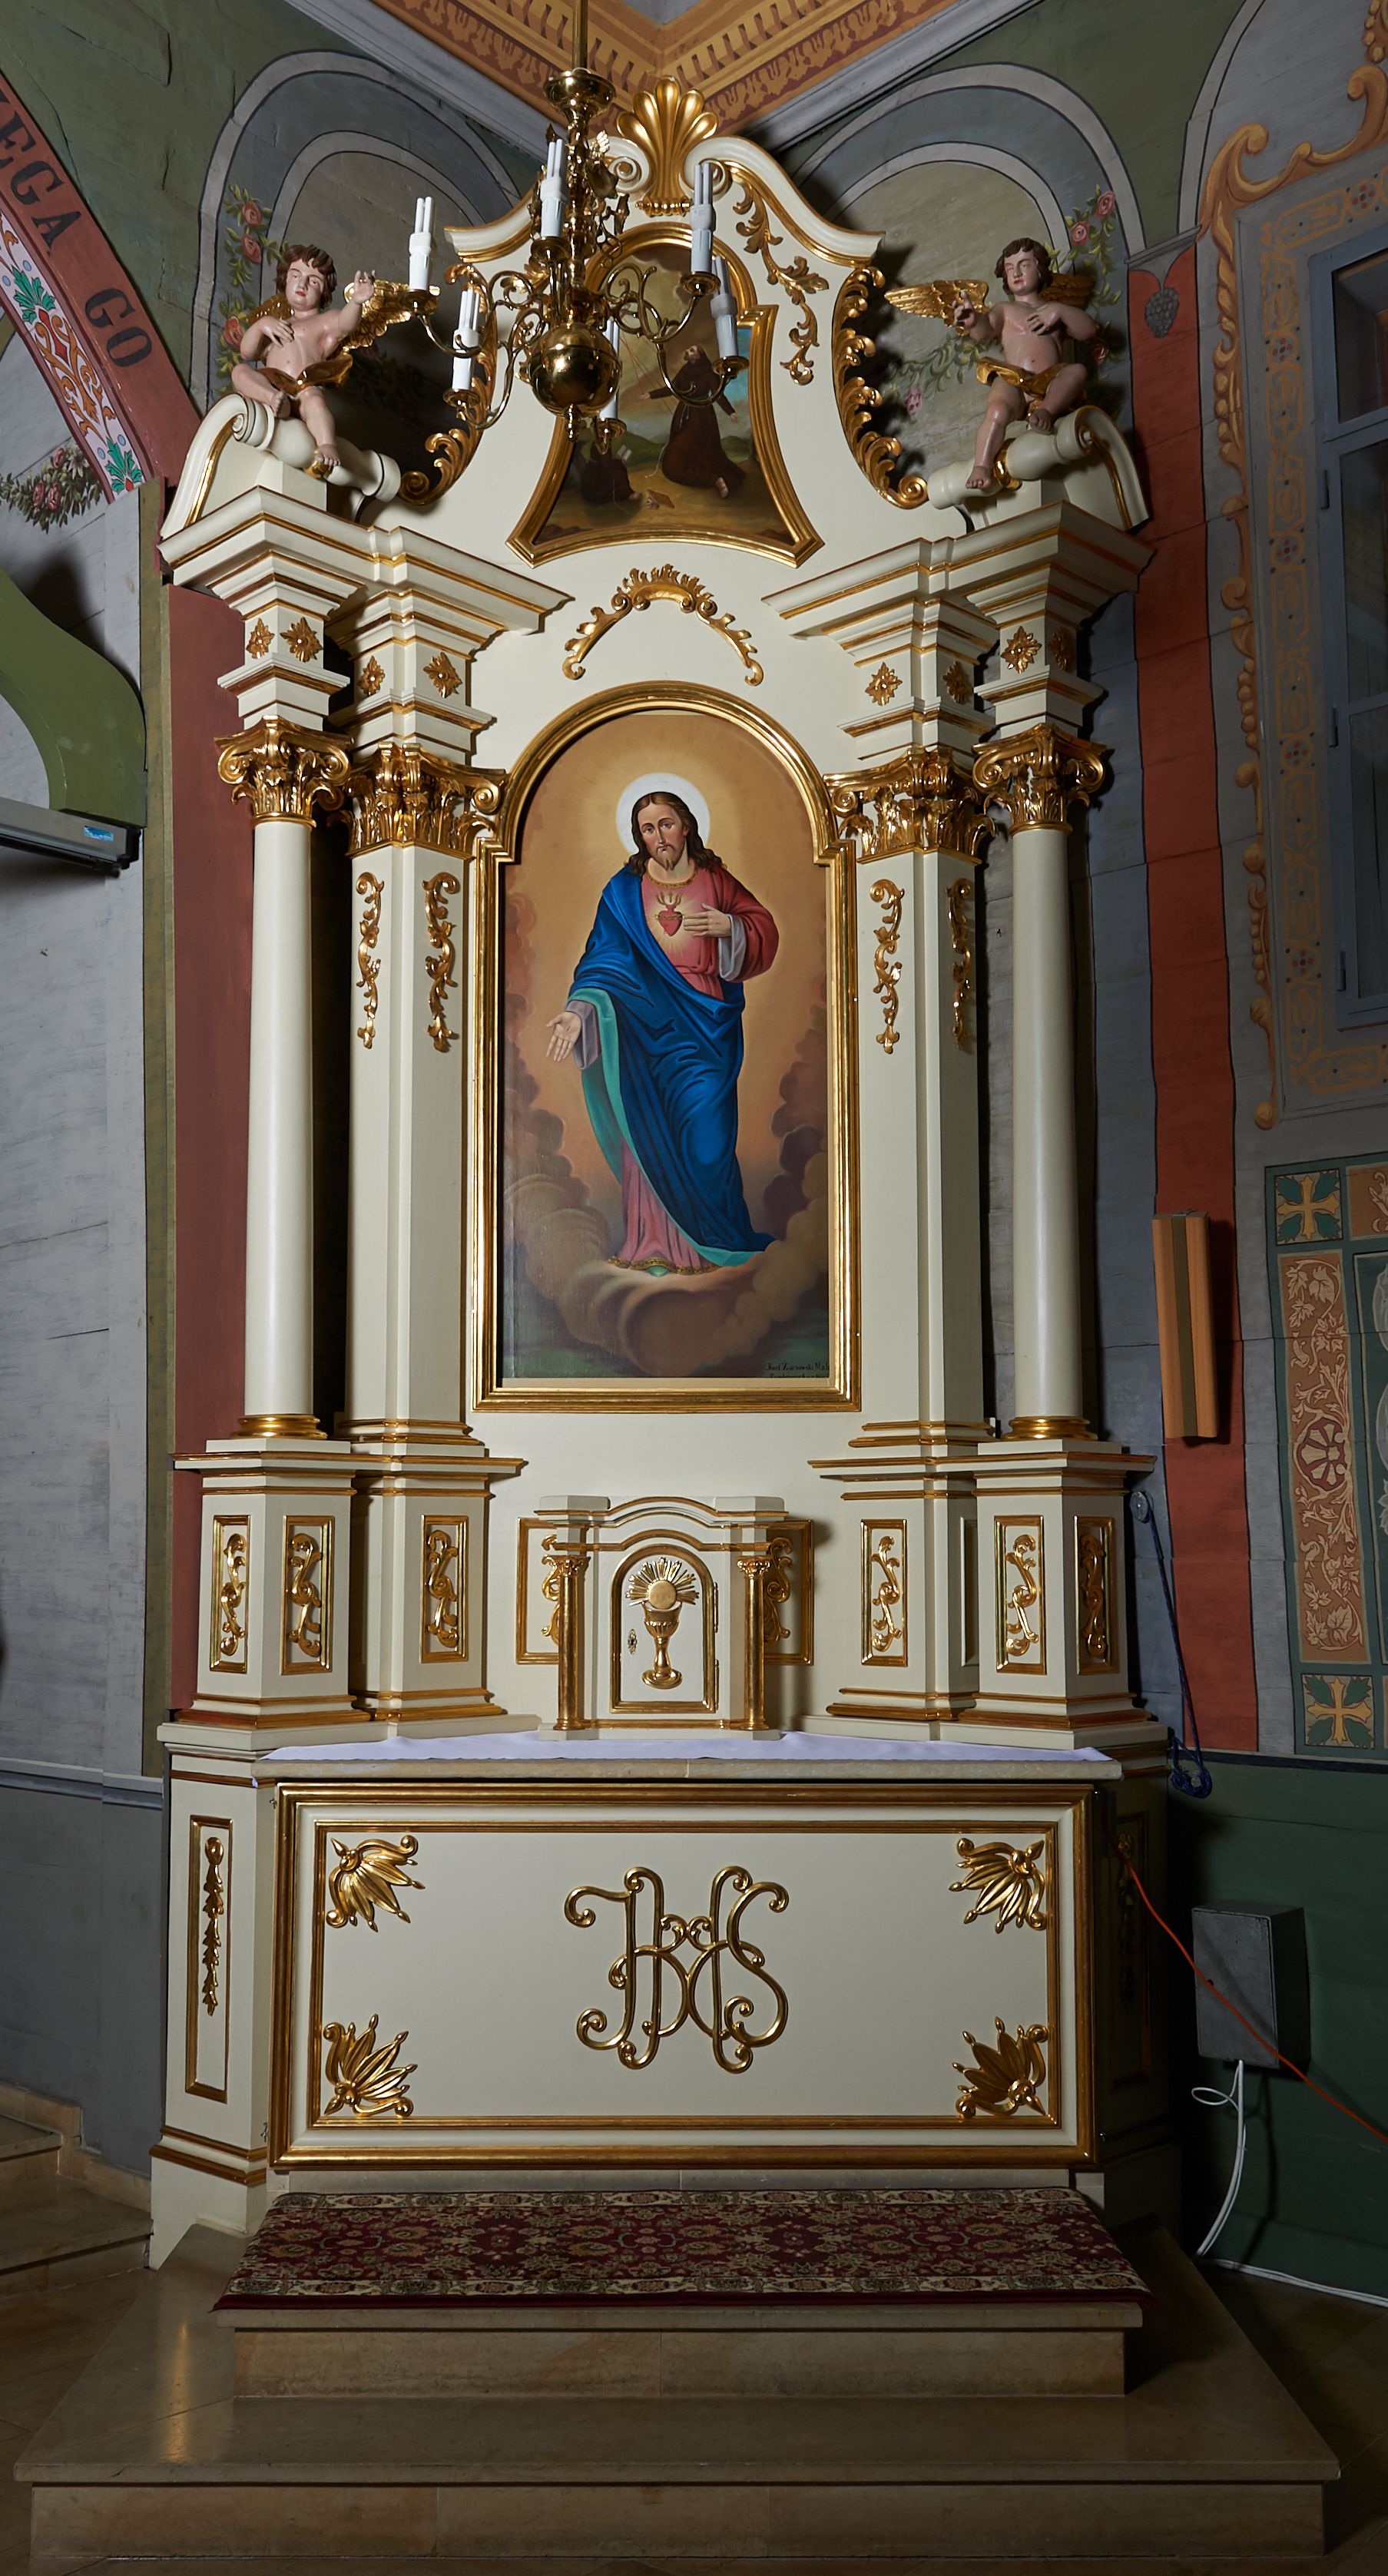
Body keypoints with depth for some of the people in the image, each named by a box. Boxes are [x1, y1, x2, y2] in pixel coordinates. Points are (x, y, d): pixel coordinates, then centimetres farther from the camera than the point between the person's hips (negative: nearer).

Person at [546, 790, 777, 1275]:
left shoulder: (715, 881, 9)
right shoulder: (624, 890, 7)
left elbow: (765, 930, 11)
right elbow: (604, 959, -2)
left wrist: (727, 926, -10)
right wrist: (578, 1010, -17)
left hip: (708, 1024, 0)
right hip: (650, 1022, 0)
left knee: (702, 1122, -11)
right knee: (651, 1129, -9)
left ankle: (711, 1239, 3)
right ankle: (658, 1245, -4)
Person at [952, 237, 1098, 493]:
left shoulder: (1054, 311, 30)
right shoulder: (1004, 310, 24)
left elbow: (1089, 331, 16)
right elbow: (987, 328, 1)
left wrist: (1060, 310, -1)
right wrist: (974, 322, -26)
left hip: (1051, 385, 2)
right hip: (1014, 382, -2)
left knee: (1078, 370, -27)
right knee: (998, 410, -35)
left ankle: (1047, 410, -43)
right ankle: (981, 467, -40)